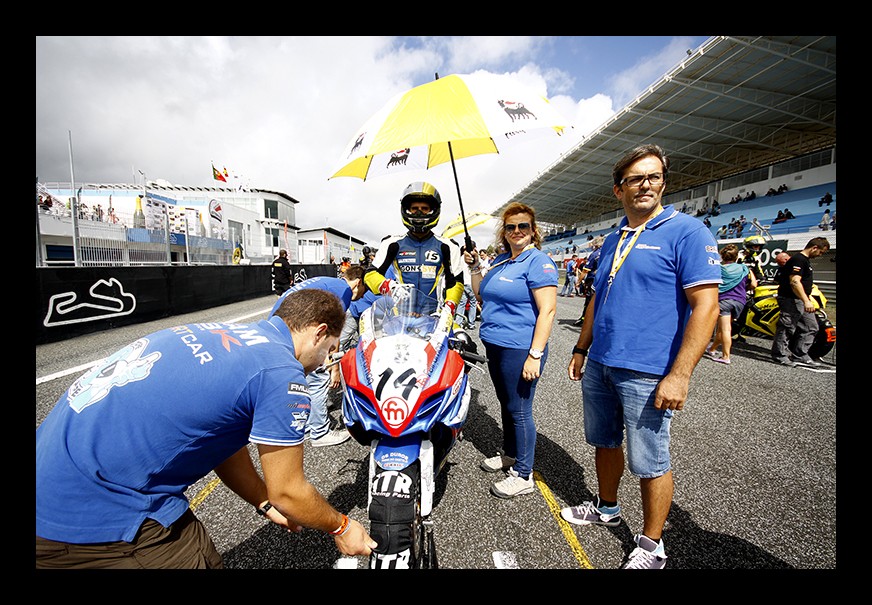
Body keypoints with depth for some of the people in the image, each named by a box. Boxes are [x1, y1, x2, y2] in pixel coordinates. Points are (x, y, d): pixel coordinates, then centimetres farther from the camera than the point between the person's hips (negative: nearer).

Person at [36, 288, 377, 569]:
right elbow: (287, 491, -10)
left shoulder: (221, 333, 5)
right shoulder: (282, 373, -21)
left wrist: (266, 505, 22)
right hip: (94, 518, -9)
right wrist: (341, 528, 9)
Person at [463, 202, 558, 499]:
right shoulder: (500, 260, 13)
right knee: (505, 404, 21)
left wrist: (535, 355, -23)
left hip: (520, 349, -8)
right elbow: (482, 295, 20)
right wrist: (474, 267, 7)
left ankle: (523, 475, 22)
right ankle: (509, 454, 42)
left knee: (519, 410, 3)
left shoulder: (538, 261, -12)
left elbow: (548, 310, -19)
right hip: (495, 345, 8)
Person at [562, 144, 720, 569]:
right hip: (599, 366, 7)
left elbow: (705, 306, -14)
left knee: (650, 463, 8)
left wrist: (679, 374, -20)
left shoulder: (687, 231, -7)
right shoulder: (612, 240, 13)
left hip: (647, 373, -6)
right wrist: (581, 350, 17)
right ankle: (607, 509, 43)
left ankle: (651, 546, 31)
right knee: (604, 443, 20)